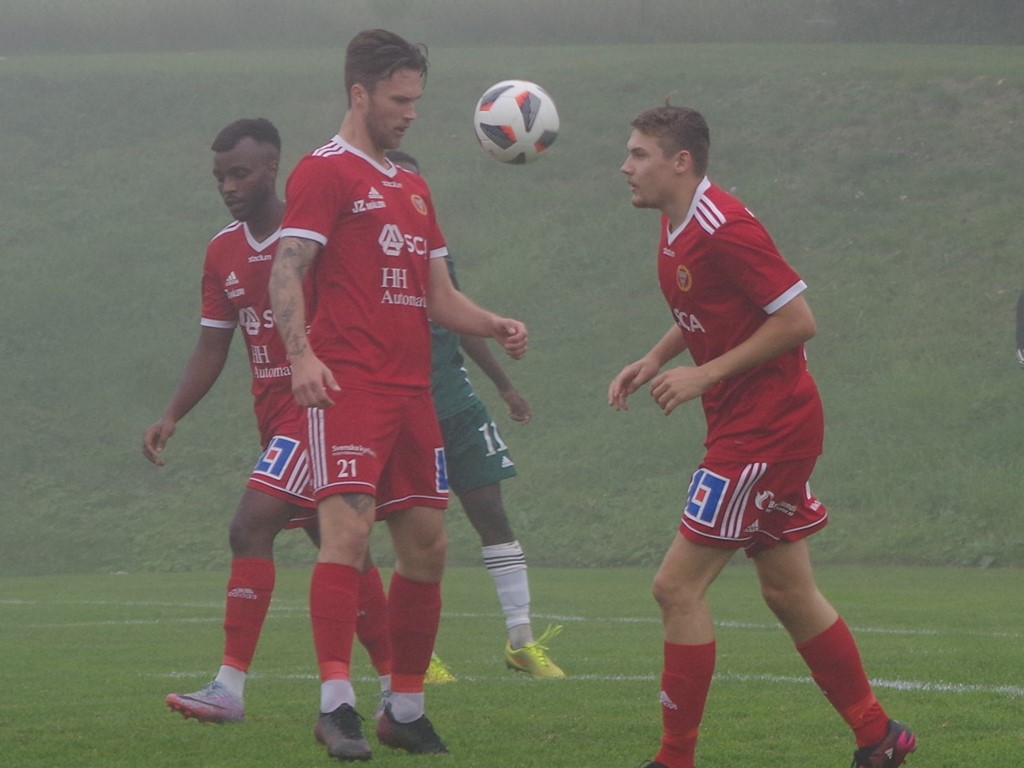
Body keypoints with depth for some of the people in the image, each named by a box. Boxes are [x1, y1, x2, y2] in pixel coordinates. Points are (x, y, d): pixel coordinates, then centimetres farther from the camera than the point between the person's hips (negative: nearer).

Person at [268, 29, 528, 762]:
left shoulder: (414, 189, 23)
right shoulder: (324, 172, -2)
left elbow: (438, 296, 25)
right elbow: (287, 274, -11)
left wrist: (497, 326, 6)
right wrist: (302, 355, -26)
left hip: (411, 391, 8)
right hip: (346, 385, -8)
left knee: (427, 544, 7)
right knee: (348, 529, -19)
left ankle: (406, 707, 17)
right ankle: (336, 703, -24)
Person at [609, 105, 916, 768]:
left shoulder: (723, 229, -20)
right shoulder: (677, 224, 9)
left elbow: (798, 320, -20)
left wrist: (705, 375, -19)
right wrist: (653, 361, 8)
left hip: (765, 427, -10)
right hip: (750, 425, 10)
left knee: (678, 586, -9)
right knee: (789, 593, 15)